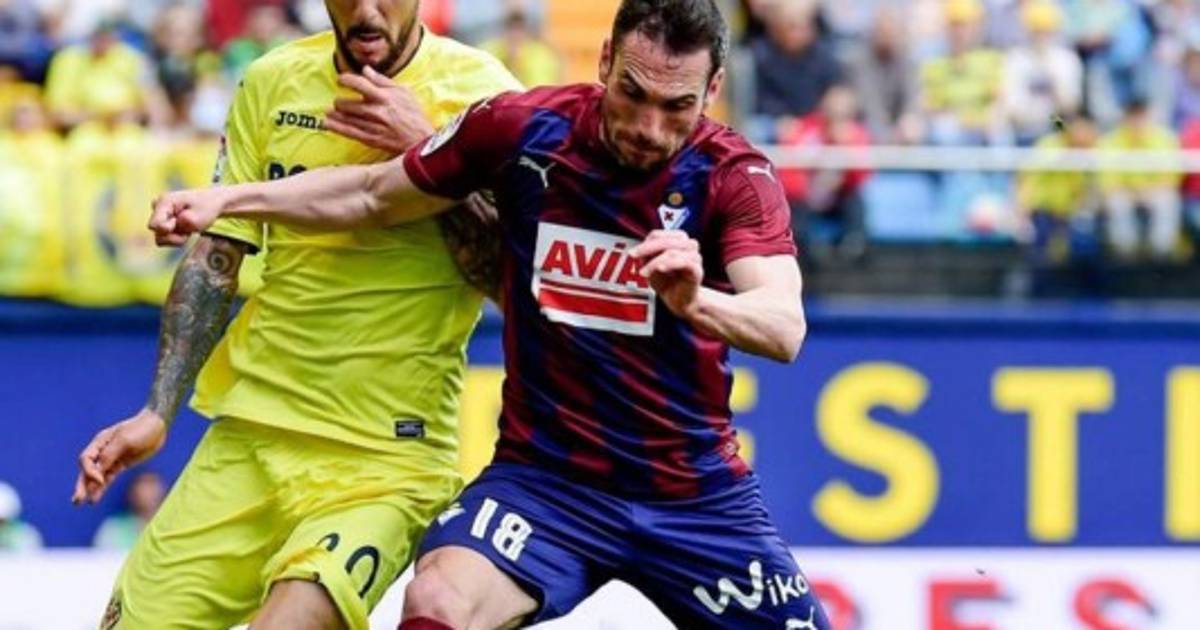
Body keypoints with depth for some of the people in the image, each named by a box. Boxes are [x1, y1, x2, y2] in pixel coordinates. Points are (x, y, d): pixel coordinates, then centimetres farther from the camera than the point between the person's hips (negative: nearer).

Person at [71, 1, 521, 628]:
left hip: (387, 459, -5)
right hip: (249, 435, 5)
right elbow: (215, 255, 11)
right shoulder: (274, 82, 6)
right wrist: (157, 412, 4)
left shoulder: (477, 88, -6)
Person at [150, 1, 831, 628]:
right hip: (544, 475, -1)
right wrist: (227, 199, -3)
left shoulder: (736, 176, -12)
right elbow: (375, 195, 7)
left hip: (694, 494, 1)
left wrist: (695, 301, -49)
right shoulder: (522, 128, -8)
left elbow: (785, 329, -28)